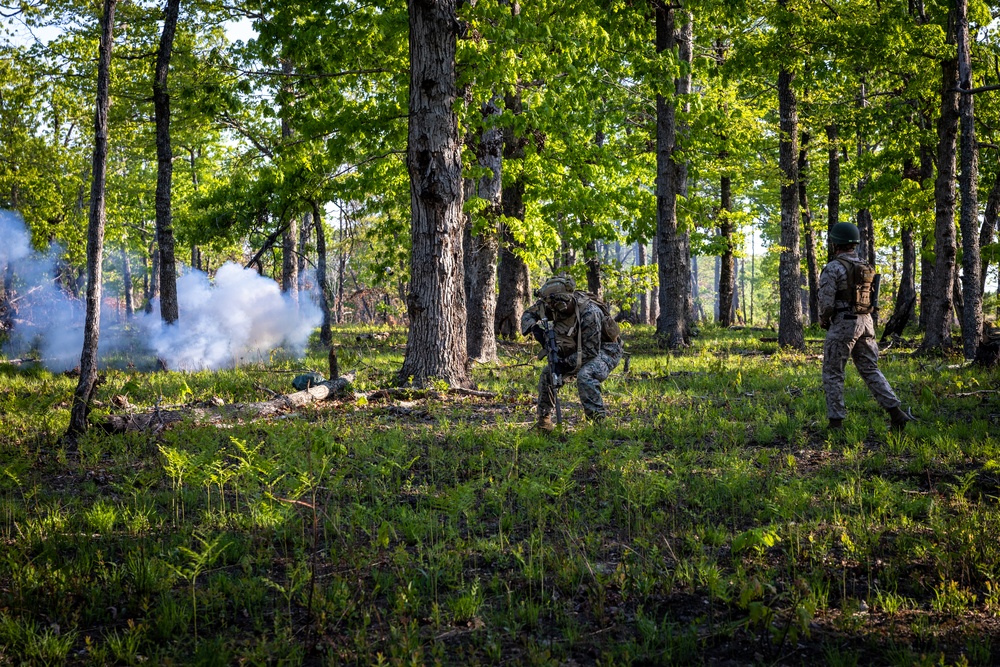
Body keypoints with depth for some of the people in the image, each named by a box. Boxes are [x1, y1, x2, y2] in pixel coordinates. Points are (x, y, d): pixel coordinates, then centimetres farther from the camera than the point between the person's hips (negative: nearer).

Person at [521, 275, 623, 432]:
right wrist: (534, 327, -24)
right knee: (548, 373, -4)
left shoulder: (589, 312, -35)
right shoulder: (553, 306, -16)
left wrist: (566, 363, -32)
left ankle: (600, 421, -28)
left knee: (585, 376, -35)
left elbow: (591, 350, -31)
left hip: (604, 350, -7)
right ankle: (543, 419, 10)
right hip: (577, 351, 8)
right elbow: (528, 314, -2)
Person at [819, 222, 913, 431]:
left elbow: (826, 301, -16)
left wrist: (823, 320, 4)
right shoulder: (865, 268, 13)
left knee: (833, 374, 2)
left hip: (843, 324, -7)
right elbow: (870, 299, 17)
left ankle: (836, 422, 2)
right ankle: (895, 412, 1)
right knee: (871, 370, 12)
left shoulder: (833, 268, -12)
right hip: (866, 322, 7)